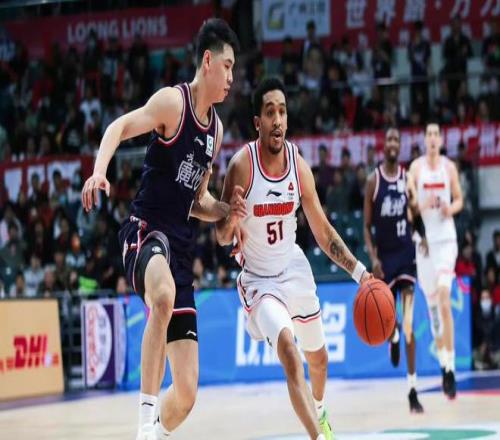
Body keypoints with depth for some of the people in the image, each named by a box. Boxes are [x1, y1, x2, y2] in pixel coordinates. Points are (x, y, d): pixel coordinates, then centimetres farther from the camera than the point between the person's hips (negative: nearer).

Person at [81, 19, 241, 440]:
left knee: (186, 392, 2)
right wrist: (99, 171, -36)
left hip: (180, 245, 8)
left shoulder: (216, 128, 17)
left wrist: (229, 211, 7)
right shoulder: (173, 101, -4)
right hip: (146, 230, -8)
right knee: (164, 296, -44)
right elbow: (120, 127, -17)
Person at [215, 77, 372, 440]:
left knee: (318, 357, 22)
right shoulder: (241, 166, -21)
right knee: (290, 355, -28)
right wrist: (232, 218, -37)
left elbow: (323, 233, -1)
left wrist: (360, 272, -9)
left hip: (295, 270, 5)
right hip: (259, 279, -5)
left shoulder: (299, 165, -10)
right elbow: (223, 238, -14)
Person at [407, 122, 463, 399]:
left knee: (444, 297, -16)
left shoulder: (449, 167, 3)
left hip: (446, 238, -1)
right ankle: (442, 360, 22)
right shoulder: (416, 167, 1)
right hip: (424, 238, 1)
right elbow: (409, 202, -3)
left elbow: (459, 199, 12)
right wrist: (422, 205, -24)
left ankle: (450, 366, -17)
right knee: (431, 302, 8)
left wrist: (451, 208, -10)